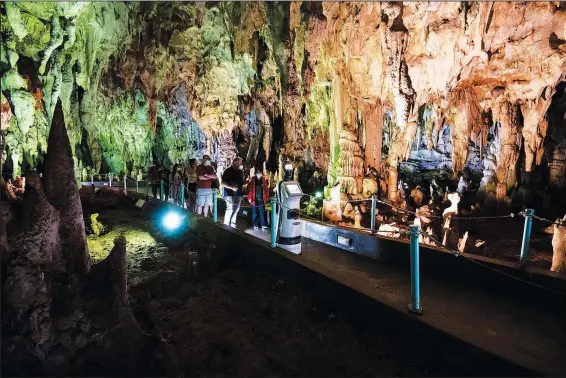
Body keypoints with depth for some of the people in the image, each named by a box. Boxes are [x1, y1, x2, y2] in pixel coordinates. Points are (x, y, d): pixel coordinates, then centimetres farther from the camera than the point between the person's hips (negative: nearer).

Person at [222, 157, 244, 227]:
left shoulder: (240, 172, 10)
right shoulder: (228, 171, -8)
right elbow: (223, 183, -14)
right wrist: (232, 187, -24)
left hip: (238, 193, 7)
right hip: (230, 193, -6)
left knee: (236, 209, 10)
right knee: (230, 209, -8)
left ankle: (232, 224, 22)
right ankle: (226, 225, 2)